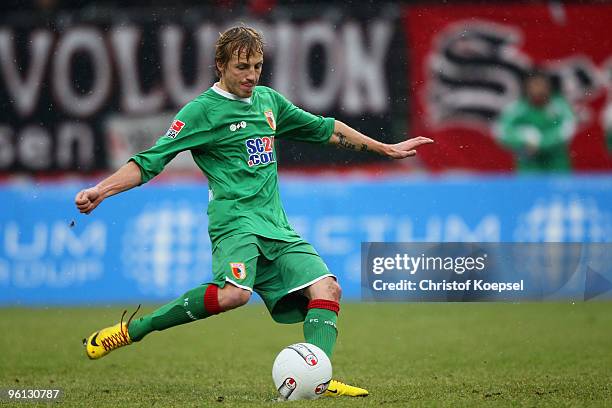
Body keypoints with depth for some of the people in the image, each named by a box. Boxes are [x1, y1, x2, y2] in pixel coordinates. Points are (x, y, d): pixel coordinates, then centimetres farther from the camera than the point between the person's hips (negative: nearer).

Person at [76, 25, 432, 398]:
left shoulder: (268, 101, 18)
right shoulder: (202, 111, -2)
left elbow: (323, 128, 30)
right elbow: (151, 160, -5)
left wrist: (385, 148, 34)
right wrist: (101, 190, -19)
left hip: (277, 227, 7)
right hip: (235, 221, -7)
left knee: (326, 287, -12)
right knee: (234, 293, -33)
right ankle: (131, 330, -21)